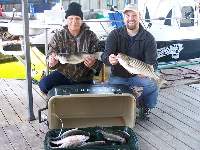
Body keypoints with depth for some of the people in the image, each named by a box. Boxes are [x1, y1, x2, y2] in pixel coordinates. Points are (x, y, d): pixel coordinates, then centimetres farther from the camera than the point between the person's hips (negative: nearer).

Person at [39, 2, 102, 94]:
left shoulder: (90, 36, -4)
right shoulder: (58, 35, -2)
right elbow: (50, 53, -1)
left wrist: (93, 63, -29)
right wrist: (52, 62, -26)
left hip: (84, 77, 1)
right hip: (63, 74, 0)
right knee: (44, 84, -24)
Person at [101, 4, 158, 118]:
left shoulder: (148, 38, -3)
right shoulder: (115, 34, -2)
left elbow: (152, 61, -12)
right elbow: (105, 55, -14)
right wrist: (109, 59, -41)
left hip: (139, 75, 0)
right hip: (118, 76, 0)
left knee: (152, 85, -29)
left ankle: (145, 107, 4)